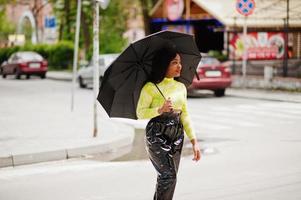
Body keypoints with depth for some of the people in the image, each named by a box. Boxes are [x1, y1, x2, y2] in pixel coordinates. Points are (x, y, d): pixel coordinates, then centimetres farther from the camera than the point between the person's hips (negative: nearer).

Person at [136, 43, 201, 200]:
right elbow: (140, 113, -6)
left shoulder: (181, 87, 10)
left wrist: (194, 141, 8)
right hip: (157, 135, -6)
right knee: (169, 176, -15)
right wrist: (160, 109, -22)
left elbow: (184, 115, 14)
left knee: (167, 178, 5)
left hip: (177, 134, 6)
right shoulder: (150, 87, -8)